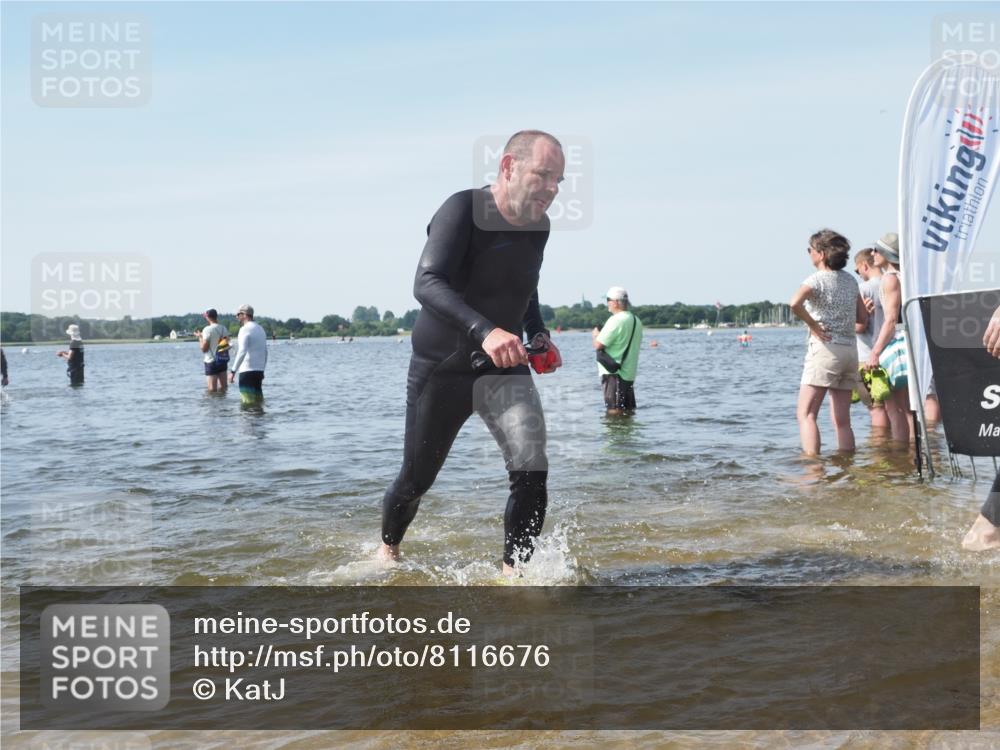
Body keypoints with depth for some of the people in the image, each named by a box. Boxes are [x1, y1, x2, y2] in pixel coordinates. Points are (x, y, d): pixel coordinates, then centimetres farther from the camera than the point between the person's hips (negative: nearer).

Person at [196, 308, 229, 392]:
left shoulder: (208, 329, -14)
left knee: (212, 390, -4)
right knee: (222, 388, 13)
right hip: (223, 360, 6)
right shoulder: (224, 328, 5)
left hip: (211, 361, -6)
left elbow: (204, 348, -14)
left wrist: (200, 337, 1)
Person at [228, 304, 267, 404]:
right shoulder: (260, 329, 16)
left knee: (248, 401, -7)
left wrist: (233, 371, -20)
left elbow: (242, 352, -21)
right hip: (259, 371, 8)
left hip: (247, 370, -8)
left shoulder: (245, 329, -10)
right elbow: (265, 352, 21)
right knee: (258, 400, 11)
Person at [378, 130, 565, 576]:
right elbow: (427, 283, -34)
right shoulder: (463, 210, -20)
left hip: (504, 369, 4)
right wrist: (483, 330, -48)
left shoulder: (538, 226, 1)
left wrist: (538, 335, 3)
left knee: (532, 472, -18)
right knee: (416, 480, 13)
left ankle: (512, 577, -7)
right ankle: (388, 551, 42)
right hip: (441, 370, -4)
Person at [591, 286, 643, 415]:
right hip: (630, 373, 9)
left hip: (613, 372, -9)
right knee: (628, 411, 13)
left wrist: (595, 335, 4)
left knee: (614, 412, -7)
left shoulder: (615, 320, -16)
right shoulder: (636, 320, 11)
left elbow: (598, 345, -19)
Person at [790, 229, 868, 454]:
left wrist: (813, 325, -15)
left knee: (805, 413, -7)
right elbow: (863, 317, 18)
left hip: (825, 347, -7)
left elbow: (795, 303, -27)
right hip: (850, 349, 7)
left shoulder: (817, 279, -8)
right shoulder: (850, 280, 12)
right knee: (842, 421, 9)